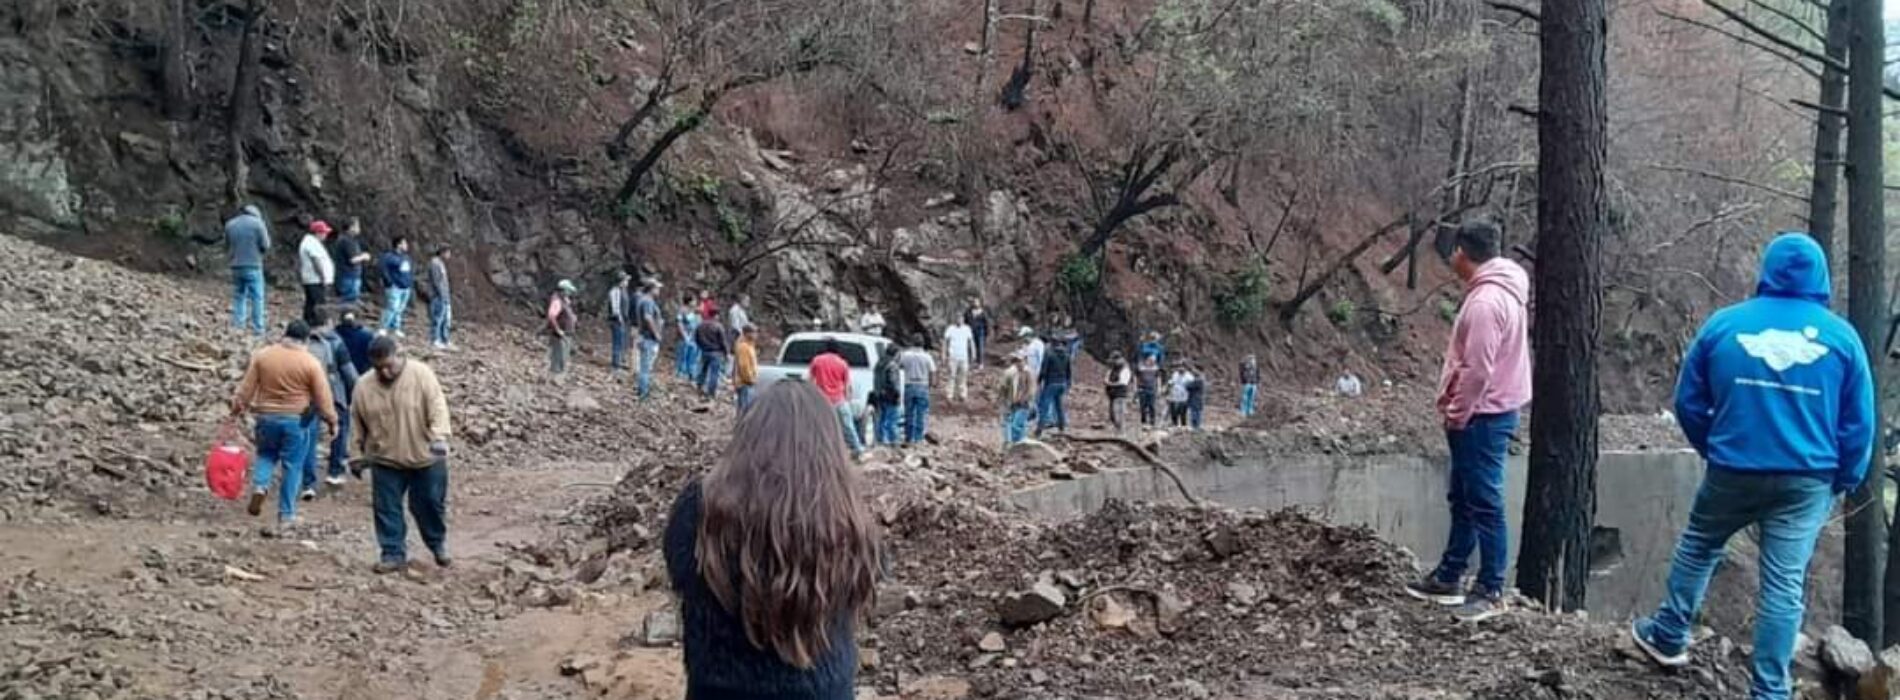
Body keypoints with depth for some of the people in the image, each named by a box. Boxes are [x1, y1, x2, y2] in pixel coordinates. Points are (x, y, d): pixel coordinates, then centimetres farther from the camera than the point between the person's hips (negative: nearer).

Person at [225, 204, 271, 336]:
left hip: (236, 266, 4)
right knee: (257, 298, -1)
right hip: (253, 266, -4)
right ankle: (258, 330, -5)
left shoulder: (230, 224, 9)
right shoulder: (258, 223, -4)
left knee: (238, 297, 13)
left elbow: (226, 244, 16)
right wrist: (266, 234, 12)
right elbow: (265, 246, -5)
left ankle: (237, 327, 10)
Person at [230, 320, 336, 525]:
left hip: (266, 416, 2)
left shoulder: (262, 355, -1)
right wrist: (331, 421, 6)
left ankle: (259, 486, -2)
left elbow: (246, 387, 3)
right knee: (292, 466, 7)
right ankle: (286, 514, 10)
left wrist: (237, 407, 14)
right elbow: (323, 397, -5)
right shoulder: (310, 363, -8)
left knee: (266, 454, 24)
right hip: (296, 420, -2)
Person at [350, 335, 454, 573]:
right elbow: (357, 424, 7)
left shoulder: (421, 374, -12)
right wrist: (356, 454, 9)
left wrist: (439, 437, -34)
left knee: (430, 505, 9)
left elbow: (438, 406, -20)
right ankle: (393, 554, 13)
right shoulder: (364, 387, -2)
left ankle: (439, 547, 30)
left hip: (425, 457, -2)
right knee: (387, 509, 2)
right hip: (385, 460, 2)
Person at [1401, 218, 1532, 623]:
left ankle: (1491, 592, 3)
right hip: (1485, 412, 11)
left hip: (1483, 416, -11)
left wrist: (1457, 415, -14)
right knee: (1464, 499, 17)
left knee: (1484, 503, -4)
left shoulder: (1485, 301, -21)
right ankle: (1448, 578, 26)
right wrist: (1456, 407, 16)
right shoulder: (1501, 291, 11)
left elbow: (1478, 370, -24)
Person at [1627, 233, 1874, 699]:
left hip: (1732, 471, 0)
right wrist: (1846, 481, 14)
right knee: (1784, 584, 3)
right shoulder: (1841, 336, -2)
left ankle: (1667, 637, 33)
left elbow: (1688, 402, 5)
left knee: (1697, 547, 23)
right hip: (1807, 480, 0)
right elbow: (1859, 422, 2)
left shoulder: (1724, 324, -2)